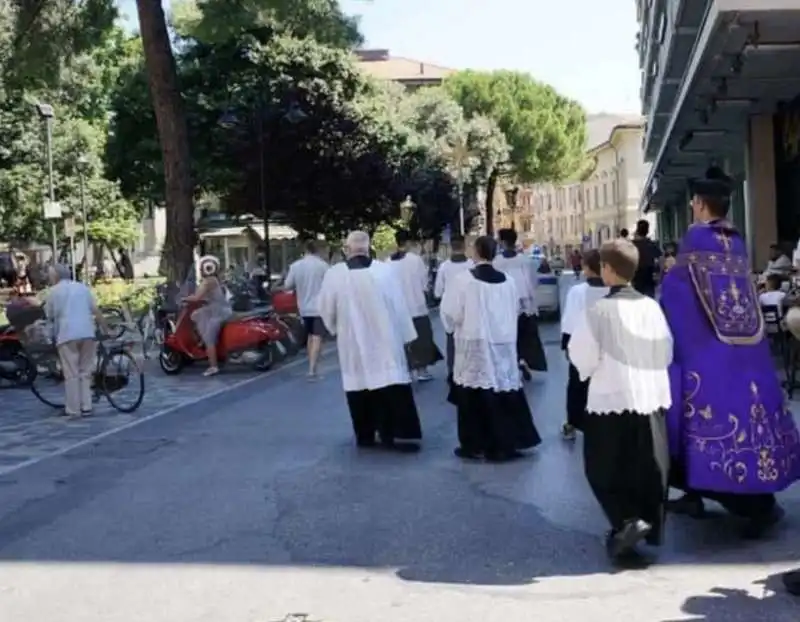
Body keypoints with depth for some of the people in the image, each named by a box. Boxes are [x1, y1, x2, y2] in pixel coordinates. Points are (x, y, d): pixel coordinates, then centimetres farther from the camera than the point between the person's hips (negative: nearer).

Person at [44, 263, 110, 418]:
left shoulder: (53, 291, 7)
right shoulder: (83, 287, 15)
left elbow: (49, 316, 10)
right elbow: (96, 311, 9)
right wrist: (106, 330, 13)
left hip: (67, 335, -3)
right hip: (87, 333, 3)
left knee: (71, 374, 0)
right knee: (85, 372, 12)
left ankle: (73, 410, 2)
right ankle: (86, 407, 10)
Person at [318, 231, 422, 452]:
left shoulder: (334, 274, -6)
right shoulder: (384, 270, -8)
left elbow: (325, 309, 3)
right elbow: (398, 305, -2)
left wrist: (336, 329, 22)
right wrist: (405, 335, 8)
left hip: (352, 342, 1)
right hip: (384, 340, -1)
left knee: (360, 385, 12)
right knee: (394, 388, 3)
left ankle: (364, 435, 17)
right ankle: (403, 434, 2)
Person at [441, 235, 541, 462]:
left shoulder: (463, 279, -11)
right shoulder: (508, 281, 1)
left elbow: (450, 313, -8)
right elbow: (515, 311, 12)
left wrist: (456, 327, 12)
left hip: (475, 344, -3)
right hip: (504, 345, 4)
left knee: (474, 394, 6)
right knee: (504, 393, 8)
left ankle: (475, 445, 12)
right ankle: (504, 444, 13)